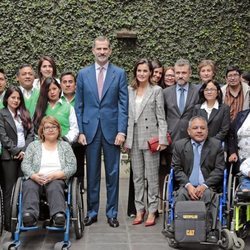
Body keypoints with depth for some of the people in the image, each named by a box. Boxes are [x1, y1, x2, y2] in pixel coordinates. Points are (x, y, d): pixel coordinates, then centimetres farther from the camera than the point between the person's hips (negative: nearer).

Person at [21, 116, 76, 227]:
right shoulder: (33, 145, 19)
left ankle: (58, 215, -54)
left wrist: (55, 175, -12)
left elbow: (72, 167, 6)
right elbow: (25, 164, 8)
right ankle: (29, 215, -51)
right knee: (29, 186, -33)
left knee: (55, 187, -36)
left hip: (57, 179, -1)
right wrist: (34, 176, -14)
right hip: (35, 178, 1)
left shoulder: (65, 146, 17)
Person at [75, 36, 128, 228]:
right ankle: (92, 211, 18)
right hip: (90, 129, 1)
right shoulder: (83, 74, 7)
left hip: (111, 129, -1)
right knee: (92, 173, 7)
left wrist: (121, 131, -9)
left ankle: (112, 213, 16)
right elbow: (79, 105, 7)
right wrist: (80, 131, -1)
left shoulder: (119, 73, 2)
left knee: (113, 173, 5)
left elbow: (123, 104, -1)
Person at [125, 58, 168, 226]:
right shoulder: (129, 91, 10)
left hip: (150, 137, -4)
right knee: (137, 176, 10)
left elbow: (161, 117, -4)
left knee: (152, 176, 1)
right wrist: (125, 138, 5)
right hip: (134, 138, 4)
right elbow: (126, 115, 10)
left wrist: (162, 139, -11)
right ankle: (139, 209, 19)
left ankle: (152, 211, 9)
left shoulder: (156, 90, -1)